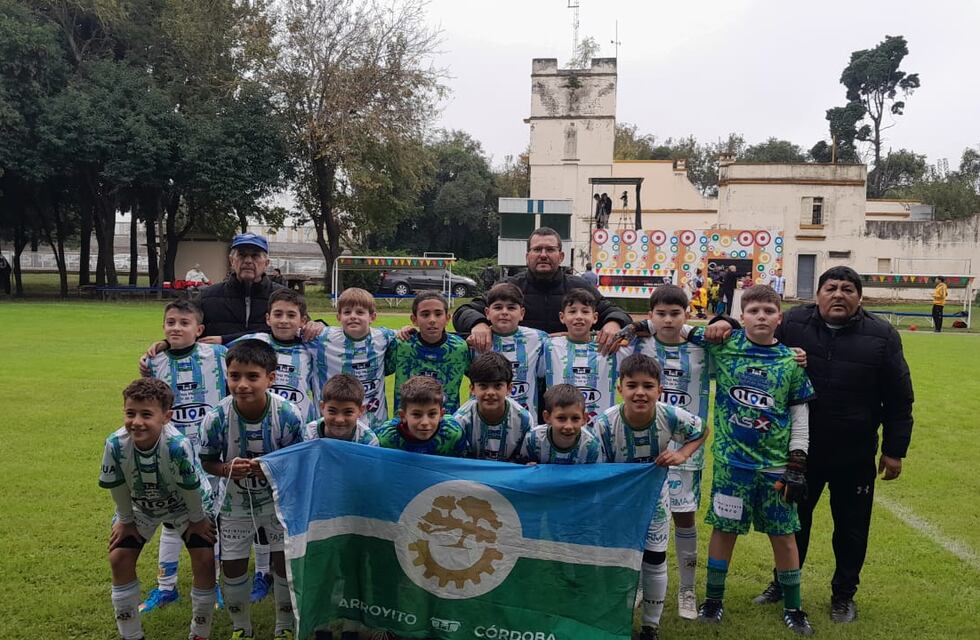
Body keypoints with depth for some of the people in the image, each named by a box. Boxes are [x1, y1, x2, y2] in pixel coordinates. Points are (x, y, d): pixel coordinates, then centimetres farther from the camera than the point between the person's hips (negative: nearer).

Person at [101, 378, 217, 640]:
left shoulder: (178, 445, -41)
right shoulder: (115, 444, -31)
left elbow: (191, 488, -25)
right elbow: (117, 488, -13)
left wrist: (197, 520, -12)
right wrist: (125, 520, -1)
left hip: (186, 505, -3)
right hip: (139, 506, 3)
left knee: (204, 559, -12)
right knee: (119, 558, -5)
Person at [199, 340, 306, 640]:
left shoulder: (289, 415, -25)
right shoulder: (217, 417, -23)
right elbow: (207, 461, -8)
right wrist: (227, 469, -30)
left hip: (279, 500, -1)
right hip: (235, 503, 1)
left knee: (285, 561, 4)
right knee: (233, 567, 10)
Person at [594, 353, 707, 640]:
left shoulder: (671, 416, -27)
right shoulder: (604, 423, -31)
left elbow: (702, 431, -4)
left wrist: (682, 454, -21)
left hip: (654, 495, 1)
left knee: (655, 560, 7)